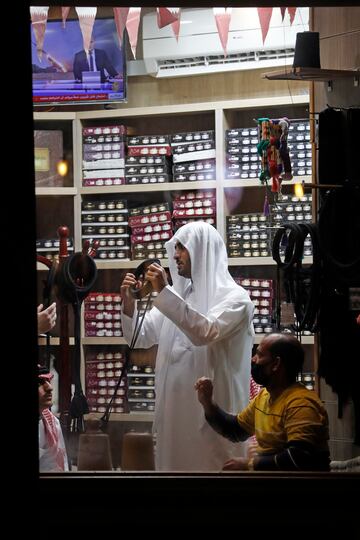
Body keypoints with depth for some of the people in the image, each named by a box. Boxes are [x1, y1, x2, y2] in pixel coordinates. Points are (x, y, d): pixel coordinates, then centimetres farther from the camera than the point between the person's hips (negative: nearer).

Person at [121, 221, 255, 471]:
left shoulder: (235, 297, -6)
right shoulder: (177, 294, 13)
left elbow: (205, 332, -24)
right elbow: (140, 338, 13)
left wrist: (164, 292, -24)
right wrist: (129, 303, -5)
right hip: (174, 409, 6)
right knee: (173, 464, 9)